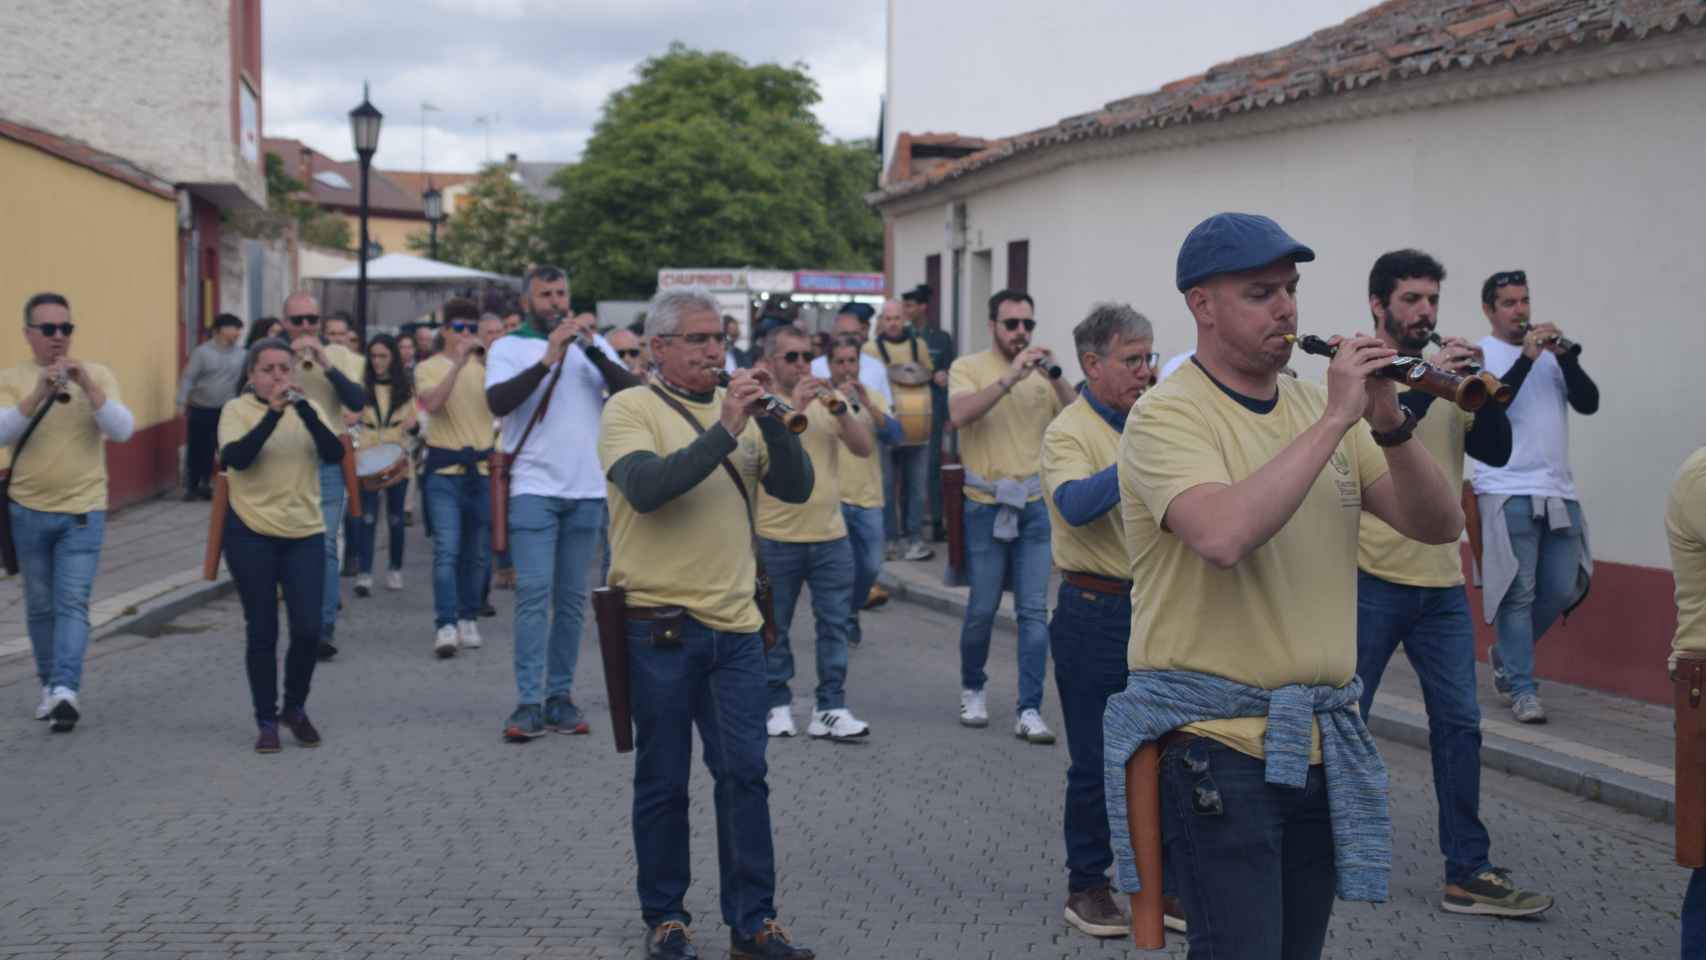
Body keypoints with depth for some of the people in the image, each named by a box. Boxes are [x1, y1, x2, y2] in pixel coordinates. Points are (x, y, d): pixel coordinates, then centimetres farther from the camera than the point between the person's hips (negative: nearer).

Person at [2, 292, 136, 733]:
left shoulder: (98, 375, 0)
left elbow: (123, 430, -11)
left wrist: (87, 387, -24)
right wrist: (40, 394, -29)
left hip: (83, 512, -1)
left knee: (72, 603, -11)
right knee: (40, 606, 10)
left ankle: (66, 689, -19)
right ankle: (51, 684, 23)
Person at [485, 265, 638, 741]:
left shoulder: (593, 343, 12)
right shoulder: (509, 347, 4)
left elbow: (630, 390, -1)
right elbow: (497, 401, -13)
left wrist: (592, 349, -13)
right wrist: (548, 359, -20)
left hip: (587, 490, 3)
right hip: (533, 487, -3)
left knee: (572, 597, 6)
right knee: (534, 591, -10)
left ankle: (560, 696, 13)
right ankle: (529, 702, -10)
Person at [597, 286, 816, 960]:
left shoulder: (738, 409, 10)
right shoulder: (630, 409, -4)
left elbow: (795, 488, 2)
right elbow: (647, 487, -22)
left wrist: (771, 421, -13)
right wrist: (724, 431, -24)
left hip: (735, 624, 4)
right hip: (659, 625, -4)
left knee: (745, 774, 4)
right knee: (662, 781, 7)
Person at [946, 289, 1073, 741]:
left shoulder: (1043, 373, 6)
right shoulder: (969, 367, -2)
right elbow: (959, 415, -22)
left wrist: (1054, 377, -16)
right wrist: (1011, 377, -26)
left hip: (1034, 507, 2)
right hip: (986, 508, -2)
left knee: (1034, 611, -1)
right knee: (982, 610, 5)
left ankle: (1030, 711, 2)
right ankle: (972, 689, 29)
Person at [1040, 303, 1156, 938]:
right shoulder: (1069, 432, -10)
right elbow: (1076, 504, -29)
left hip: (1155, 606, 6)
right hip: (1096, 614, -6)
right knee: (1096, 761, 4)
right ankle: (1086, 885, 18)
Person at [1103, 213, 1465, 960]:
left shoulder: (1320, 407, 8)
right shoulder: (1167, 416, -11)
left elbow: (1438, 526, 5)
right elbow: (1225, 535, -30)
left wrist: (1390, 427, -12)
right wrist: (1335, 418, -23)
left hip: (1320, 745, 7)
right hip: (1215, 745, -6)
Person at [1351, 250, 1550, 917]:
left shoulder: (1447, 378, 9)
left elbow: (1496, 451, 1)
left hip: (1441, 584, 5)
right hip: (1371, 580, -5)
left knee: (1459, 723, 5)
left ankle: (1468, 873, 12)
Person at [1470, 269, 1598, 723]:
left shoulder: (1552, 353, 12)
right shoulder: (1481, 355, -1)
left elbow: (1589, 403, 2)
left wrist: (1565, 355, -12)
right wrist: (1526, 357, -21)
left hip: (1559, 491, 5)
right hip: (1508, 493, -5)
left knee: (1561, 591, 7)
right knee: (1518, 594, -5)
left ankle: (1506, 654, 29)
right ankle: (1522, 689, 2)